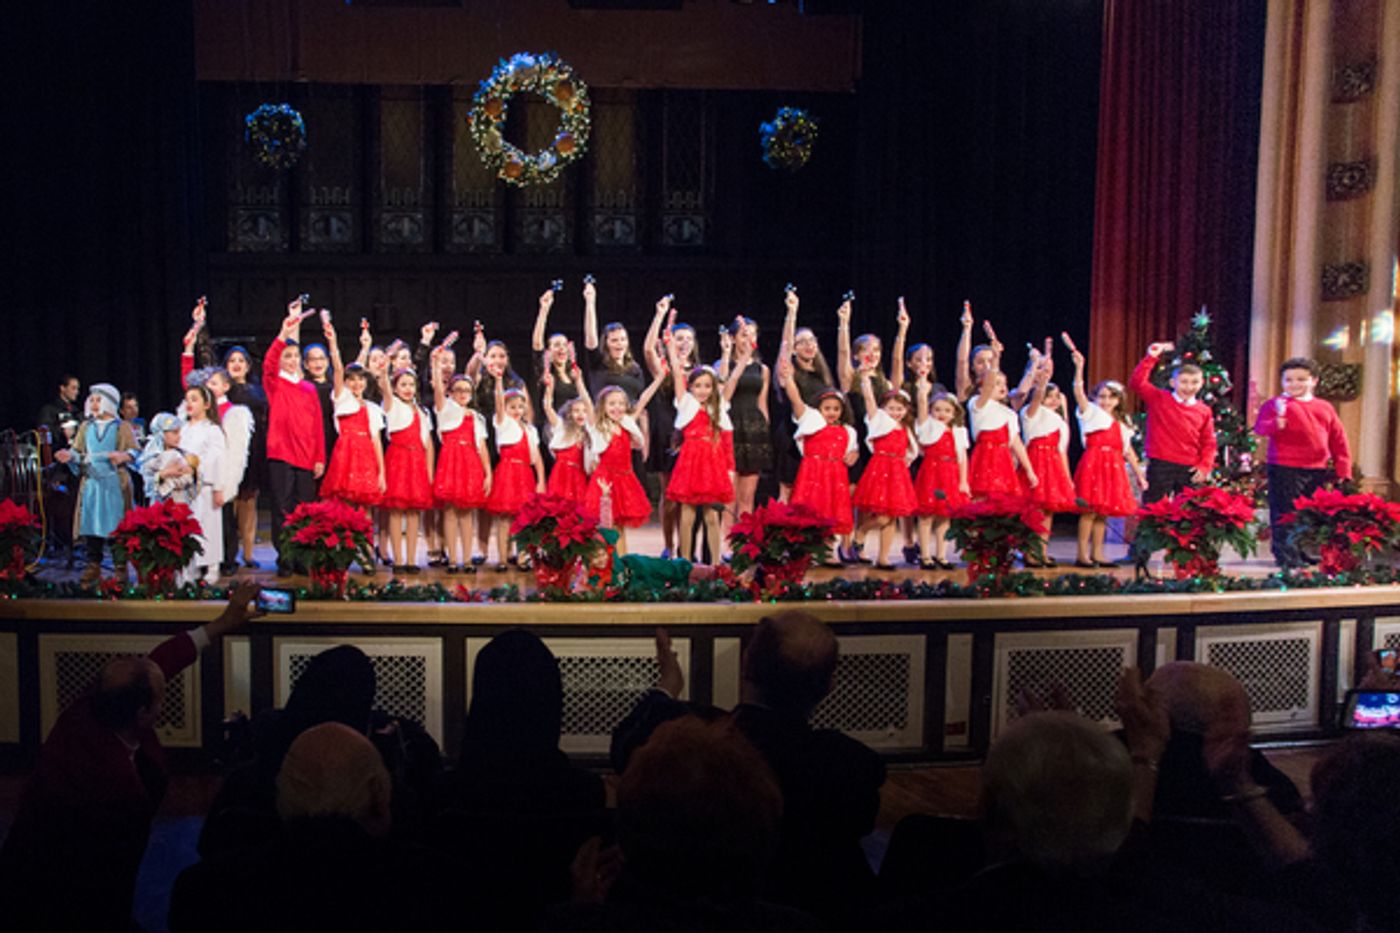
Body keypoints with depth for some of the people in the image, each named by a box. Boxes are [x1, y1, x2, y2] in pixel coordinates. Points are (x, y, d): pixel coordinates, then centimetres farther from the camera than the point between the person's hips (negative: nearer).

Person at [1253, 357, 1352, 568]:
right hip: (1284, 470, -5)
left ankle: (1309, 554, 23)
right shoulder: (1275, 404, -1)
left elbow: (1339, 439, 15)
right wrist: (1277, 422, -34)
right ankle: (1286, 555, 3)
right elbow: (1260, 428, -13)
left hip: (1318, 471, 5)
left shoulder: (1325, 408, 13)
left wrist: (1342, 469, 10)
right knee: (1285, 514, -5)